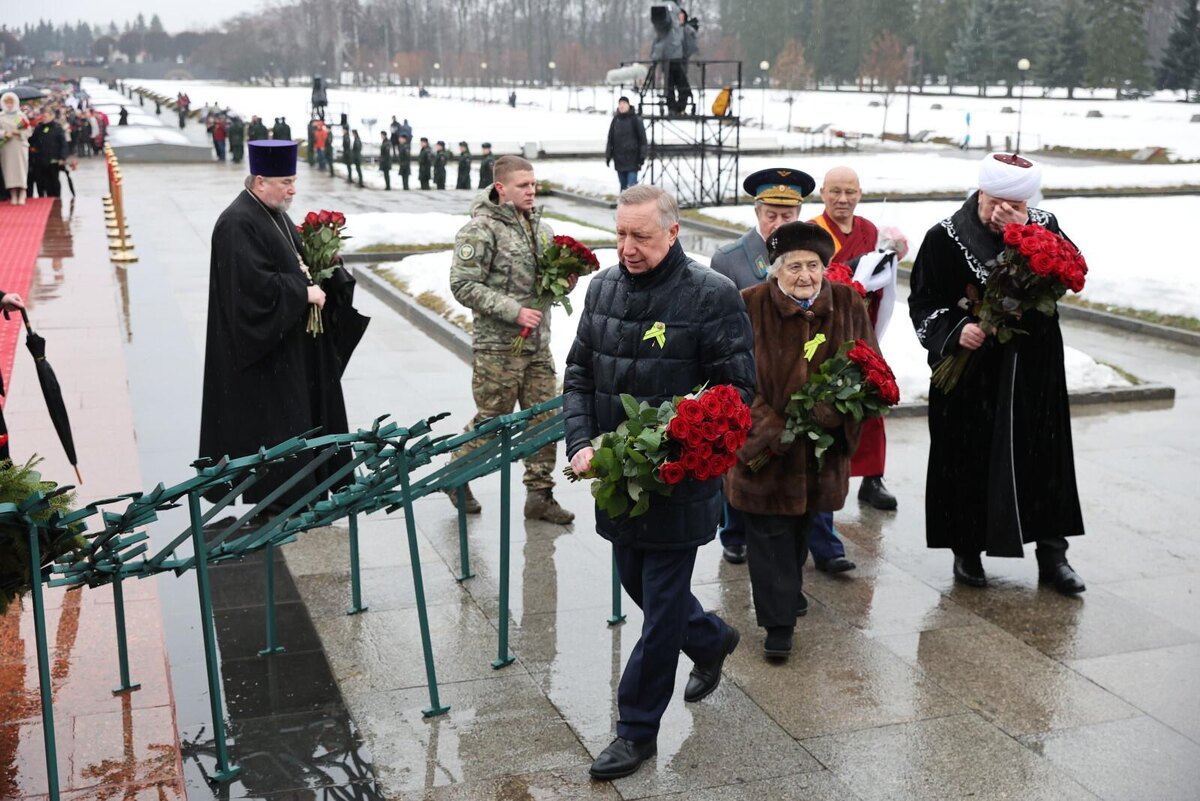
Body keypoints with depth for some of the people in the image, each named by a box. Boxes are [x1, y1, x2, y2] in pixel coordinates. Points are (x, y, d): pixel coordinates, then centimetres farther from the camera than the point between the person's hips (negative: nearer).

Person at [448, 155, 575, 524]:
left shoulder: (540, 227, 10)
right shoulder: (481, 229, -12)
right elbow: (464, 286, -17)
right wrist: (514, 311, -22)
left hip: (538, 344, 7)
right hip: (498, 345, -7)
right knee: (491, 420, 4)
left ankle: (540, 495, 19)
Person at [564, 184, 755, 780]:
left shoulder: (712, 297, -14)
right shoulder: (603, 288, 5)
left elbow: (736, 390, -13)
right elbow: (579, 375, 9)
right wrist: (580, 444, -7)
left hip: (680, 481, -6)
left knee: (661, 606, 4)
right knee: (637, 583, 22)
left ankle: (637, 730, 19)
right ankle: (712, 640, 50)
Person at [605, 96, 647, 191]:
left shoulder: (636, 119, -3)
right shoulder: (615, 120, 9)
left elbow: (642, 138, -3)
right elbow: (610, 139, 14)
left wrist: (642, 156, -7)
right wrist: (608, 155, 11)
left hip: (632, 158, -4)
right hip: (619, 158, 4)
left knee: (631, 185, -12)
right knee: (623, 185, 10)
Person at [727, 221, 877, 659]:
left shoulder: (848, 304, -3)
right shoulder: (748, 307, -13)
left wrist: (837, 409, -15)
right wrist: (767, 427, -22)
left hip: (820, 447, 4)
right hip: (763, 447, -4)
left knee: (802, 525, 22)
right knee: (769, 534, 0)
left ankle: (789, 588, 47)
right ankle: (778, 623, 11)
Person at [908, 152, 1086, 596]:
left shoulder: (1044, 226, 1)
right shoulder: (946, 236, -6)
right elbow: (923, 301, -4)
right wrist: (955, 330, -21)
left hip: (1033, 370, 3)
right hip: (970, 370, -2)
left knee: (1043, 456, 7)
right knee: (969, 458, 3)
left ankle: (1051, 551, 19)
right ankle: (967, 550, 19)